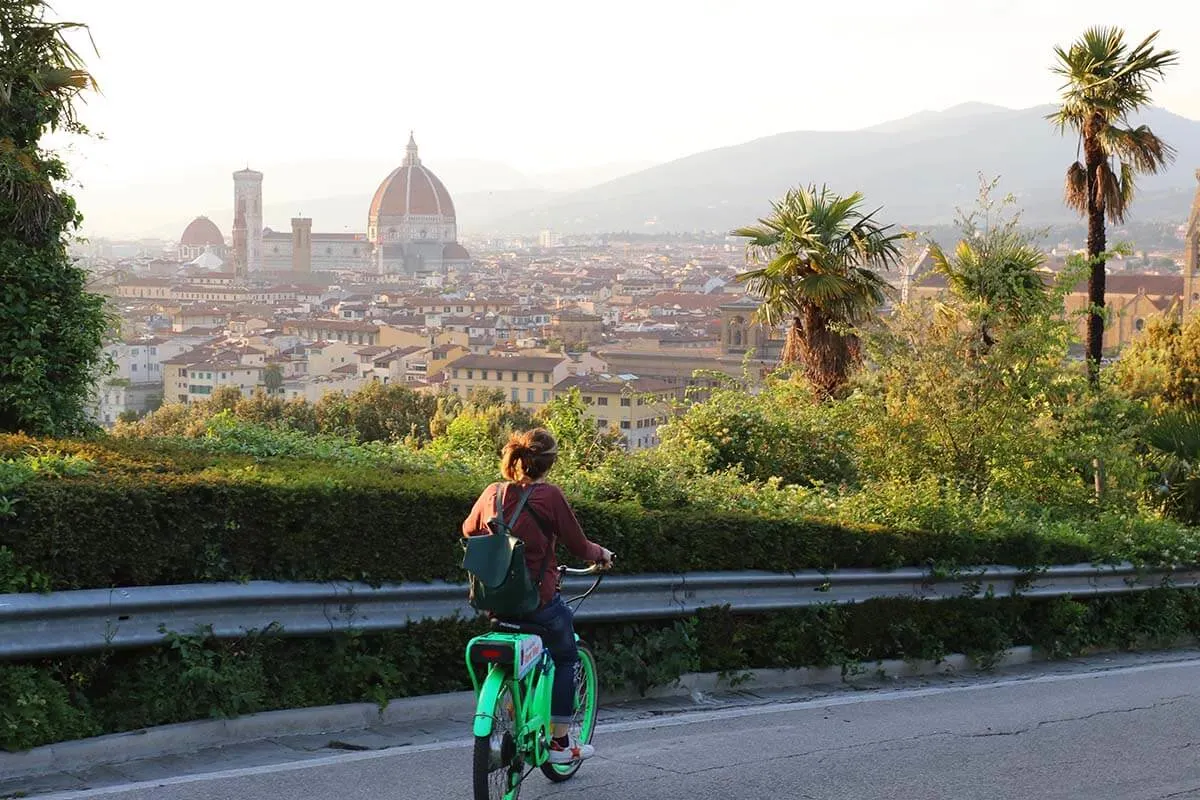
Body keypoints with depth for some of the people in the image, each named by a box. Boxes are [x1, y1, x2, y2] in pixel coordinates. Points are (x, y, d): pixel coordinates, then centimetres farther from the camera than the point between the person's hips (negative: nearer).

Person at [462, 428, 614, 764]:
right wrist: (602, 554, 15)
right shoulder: (549, 495, -12)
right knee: (566, 658, 16)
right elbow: (578, 546, -6)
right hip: (537, 599, -5)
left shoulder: (492, 493, 3)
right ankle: (560, 742, 13)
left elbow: (469, 530, 20)